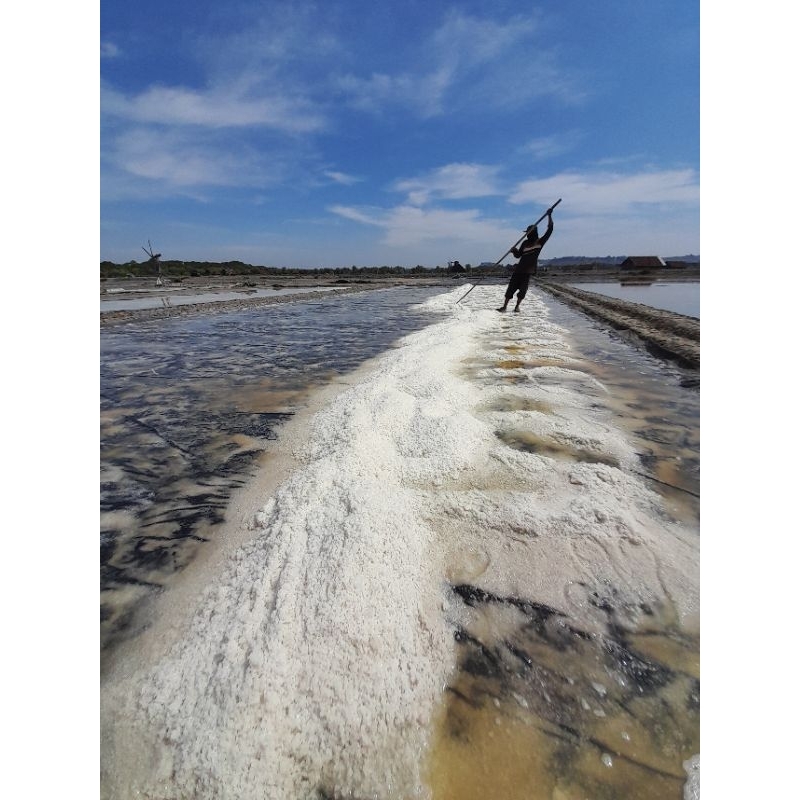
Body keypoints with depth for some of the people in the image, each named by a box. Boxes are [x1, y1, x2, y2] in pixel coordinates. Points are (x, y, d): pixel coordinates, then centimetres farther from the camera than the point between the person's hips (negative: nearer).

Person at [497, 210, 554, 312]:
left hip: (529, 271, -3)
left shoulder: (540, 242, 2)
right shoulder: (525, 243, 11)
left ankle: (517, 306, 7)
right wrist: (514, 251, -7)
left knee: (523, 289, -5)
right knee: (511, 287, -2)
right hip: (519, 269, 3)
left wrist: (549, 216, -7)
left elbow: (550, 229, -3)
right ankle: (504, 306, 2)